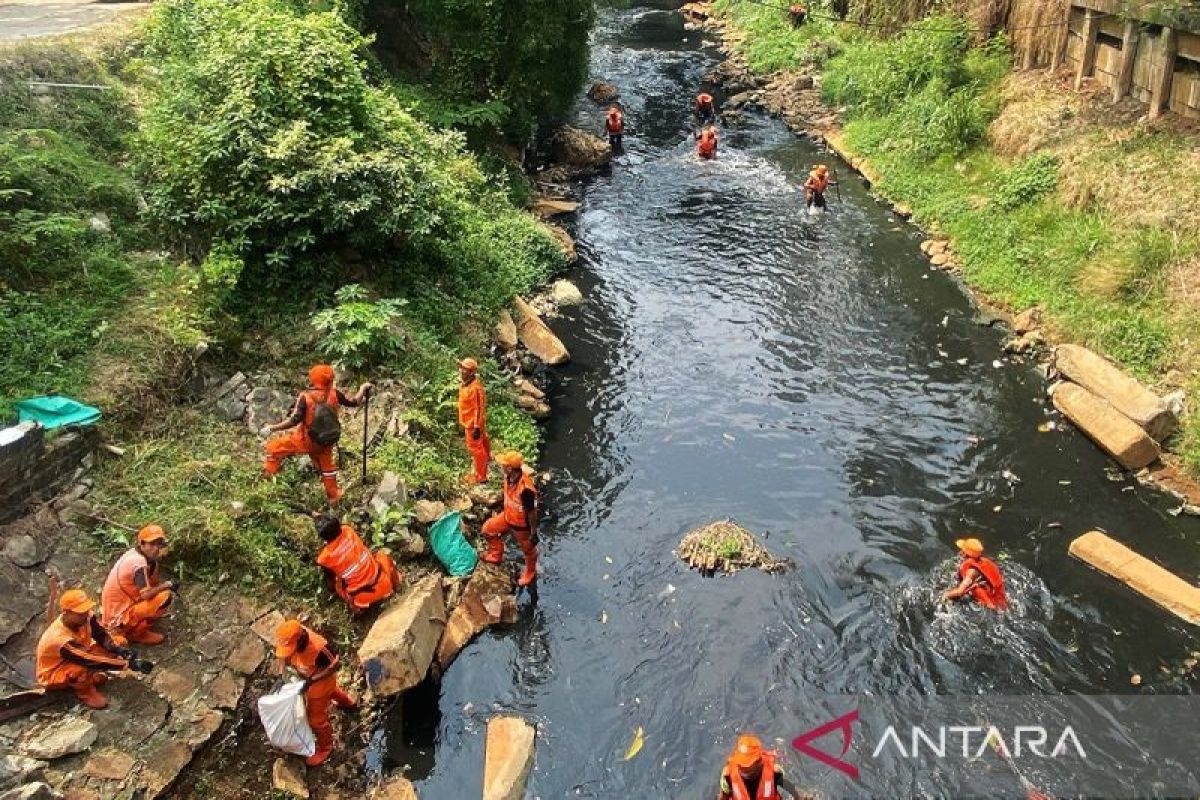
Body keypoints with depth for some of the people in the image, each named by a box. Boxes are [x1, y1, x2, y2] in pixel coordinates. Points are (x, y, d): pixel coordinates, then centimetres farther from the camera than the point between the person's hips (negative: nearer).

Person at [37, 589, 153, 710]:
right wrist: (128, 664, -41)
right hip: (52, 673, -6)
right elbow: (92, 661, -39)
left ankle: (91, 675, 4)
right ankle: (85, 692, -7)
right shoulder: (61, 639, -39)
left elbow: (102, 636, -6)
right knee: (81, 669, -36)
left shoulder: (85, 616, -21)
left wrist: (120, 651, -24)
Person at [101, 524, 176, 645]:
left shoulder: (134, 553, 3)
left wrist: (156, 561, -2)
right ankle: (135, 633, -4)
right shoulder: (139, 562, -24)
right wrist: (166, 585, -16)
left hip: (115, 607, 9)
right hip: (119, 616, -9)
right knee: (165, 596, -21)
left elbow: (154, 581, 9)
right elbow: (146, 594, -29)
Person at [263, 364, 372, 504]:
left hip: (305, 440, -3)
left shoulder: (305, 397, -23)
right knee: (326, 464, 28)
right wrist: (363, 388, 15)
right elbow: (354, 402, -1)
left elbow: (294, 420, -25)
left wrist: (273, 427, -13)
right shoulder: (334, 393, -14)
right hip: (325, 441, 3)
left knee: (274, 448, 15)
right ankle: (333, 494, 40)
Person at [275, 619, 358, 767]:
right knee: (331, 691, 36)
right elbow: (283, 655, -6)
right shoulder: (291, 640, -27)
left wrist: (311, 680, -33)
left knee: (316, 718, 11)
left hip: (321, 681, -7)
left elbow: (336, 665, -30)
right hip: (308, 678, 7)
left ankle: (325, 747, 38)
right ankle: (349, 703, 68)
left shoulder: (318, 648, -45)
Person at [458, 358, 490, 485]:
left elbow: (480, 408, -24)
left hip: (474, 424, -10)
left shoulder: (476, 387, -26)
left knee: (476, 449, 2)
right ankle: (476, 472, 42)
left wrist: (477, 427, -24)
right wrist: (462, 424, 20)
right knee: (472, 448, 24)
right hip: (468, 423, 10)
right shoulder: (464, 385, 3)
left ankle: (480, 476, 13)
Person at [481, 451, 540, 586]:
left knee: (528, 549, 19)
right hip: (507, 517, 7)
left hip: (521, 524, -7)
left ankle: (530, 573, 47)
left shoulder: (525, 488, -41)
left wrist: (534, 533, -18)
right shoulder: (508, 477, -16)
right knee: (488, 529, 20)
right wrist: (504, 510, 21)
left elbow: (532, 512, -28)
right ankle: (496, 555, 43)